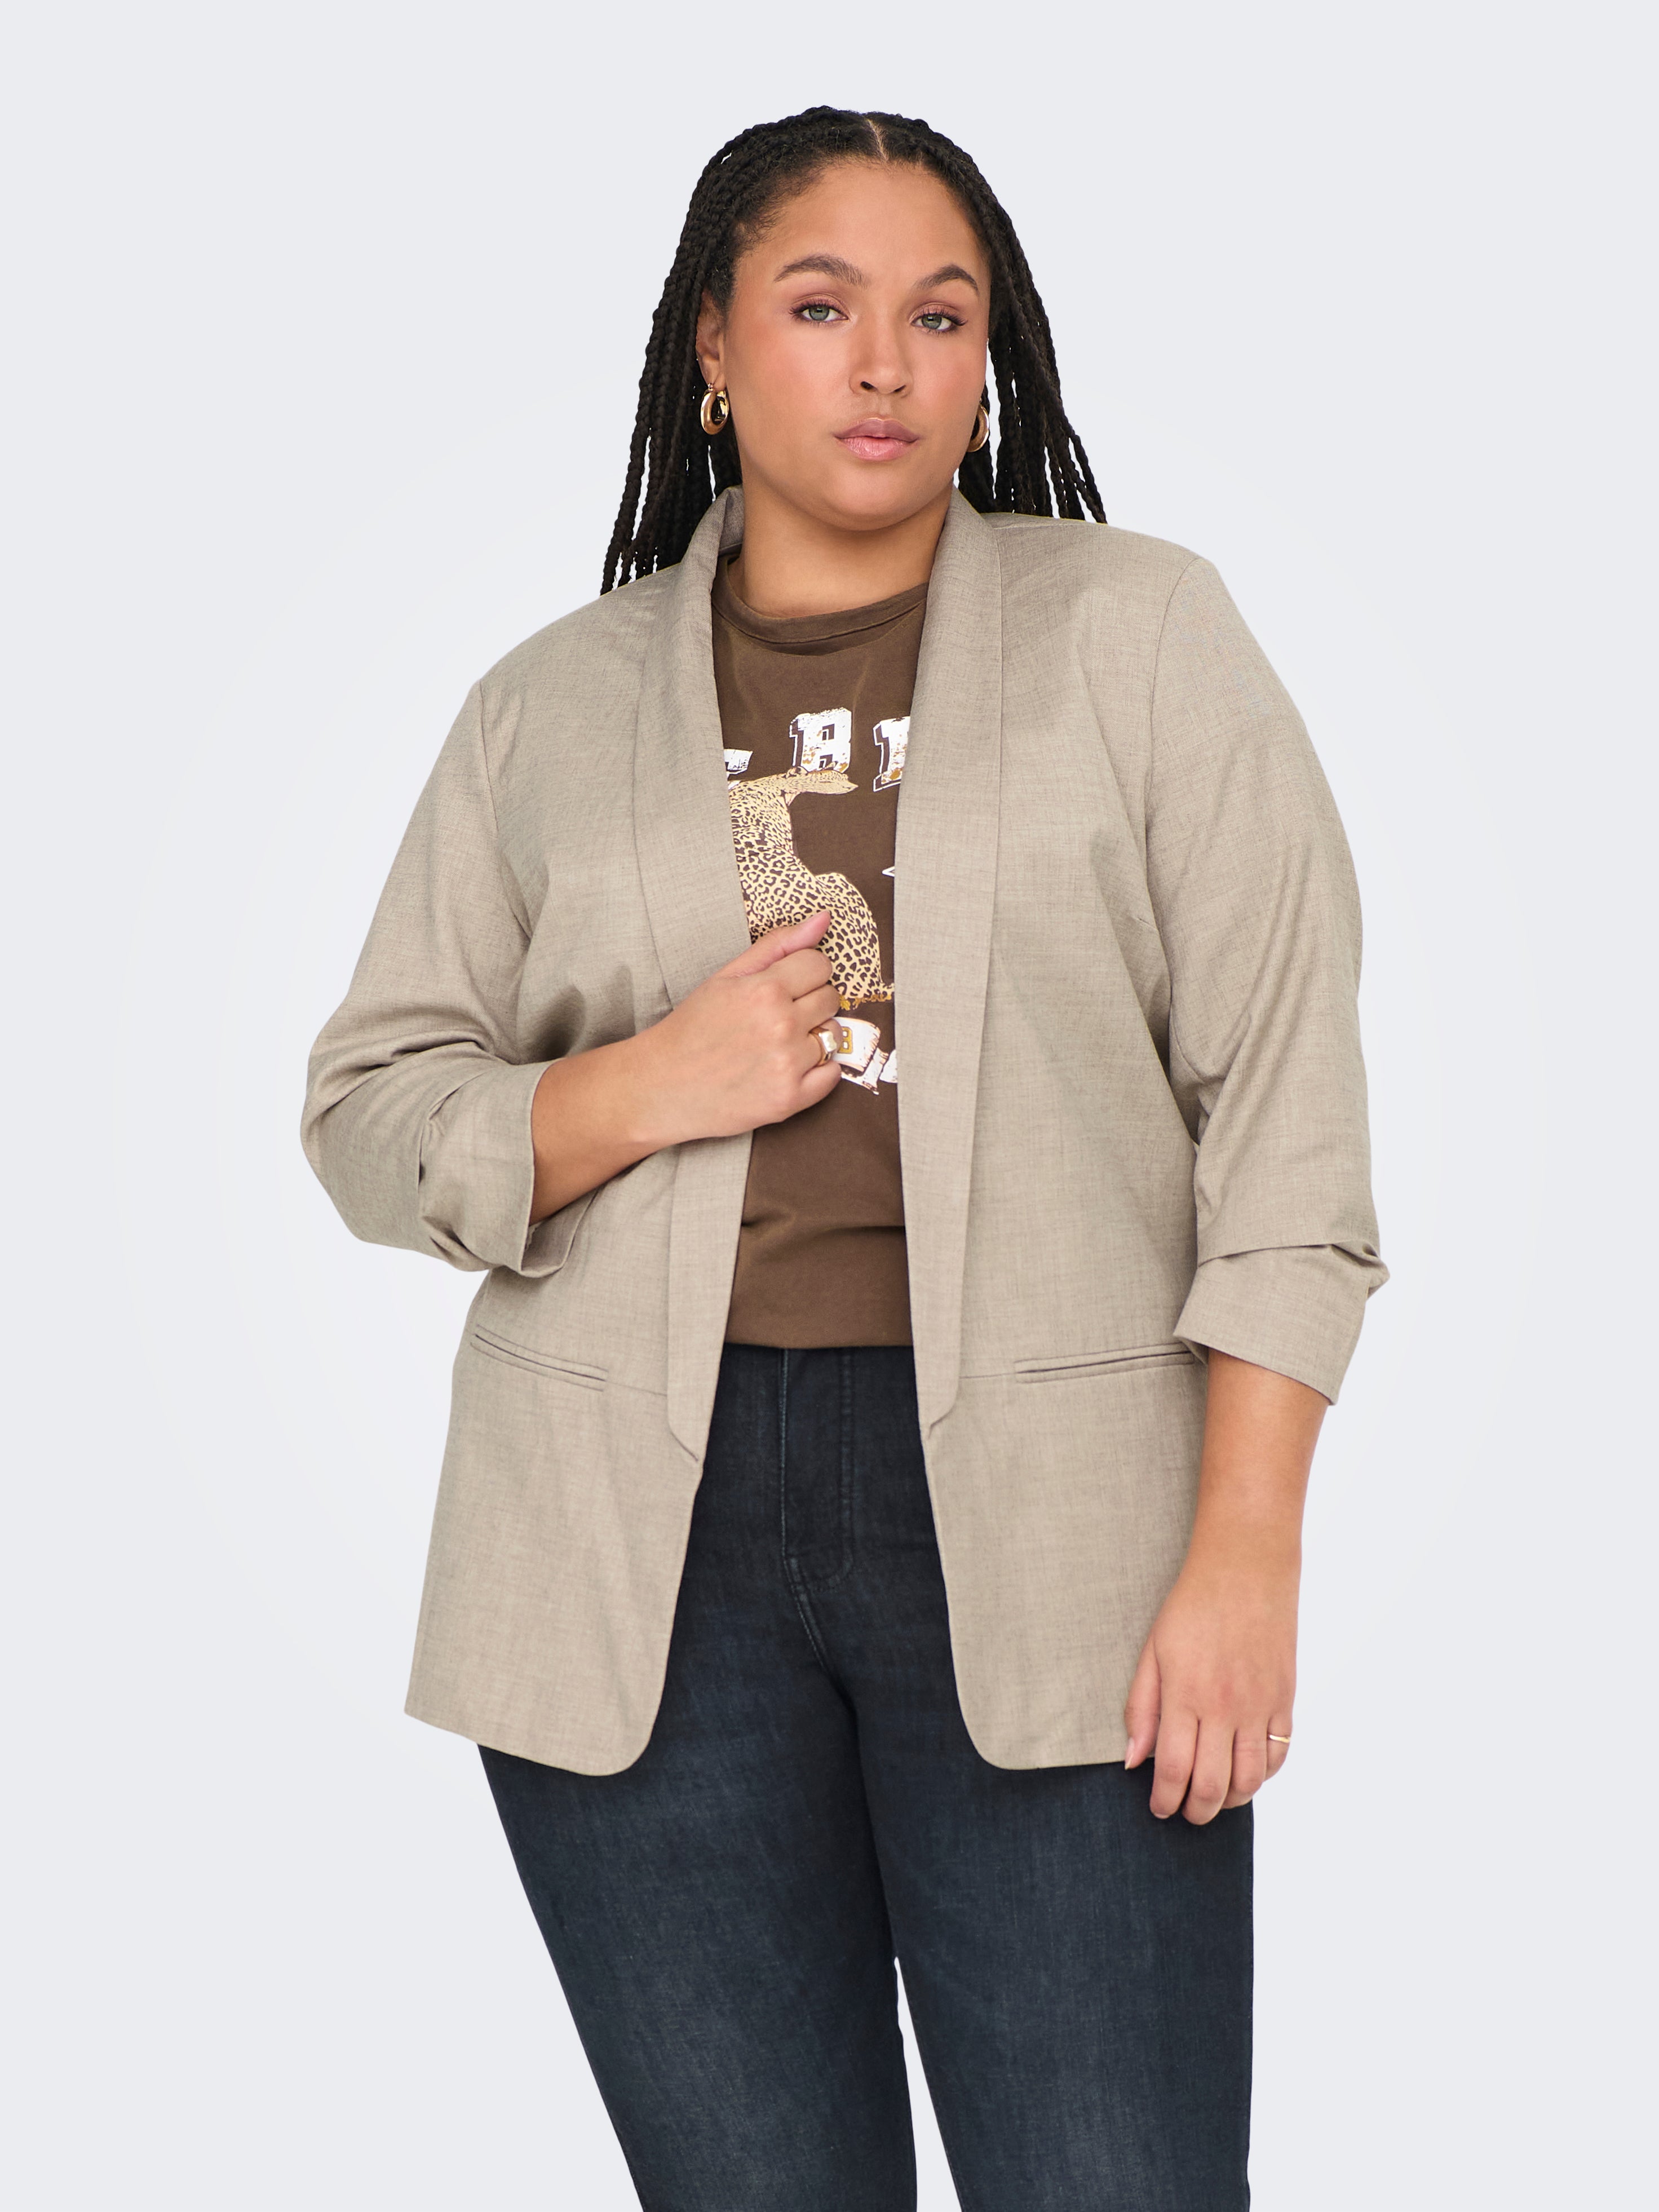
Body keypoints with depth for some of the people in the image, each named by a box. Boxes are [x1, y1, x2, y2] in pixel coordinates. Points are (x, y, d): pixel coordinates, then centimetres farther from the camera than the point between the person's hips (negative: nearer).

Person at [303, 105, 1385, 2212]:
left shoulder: (1145, 637, 5)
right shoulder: (553, 707, 12)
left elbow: (1282, 1106, 0)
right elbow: (368, 1112, 12)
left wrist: (1245, 1556, -7)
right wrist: (644, 1088, -8)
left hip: (1044, 1523, -2)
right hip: (645, 1556, 2)